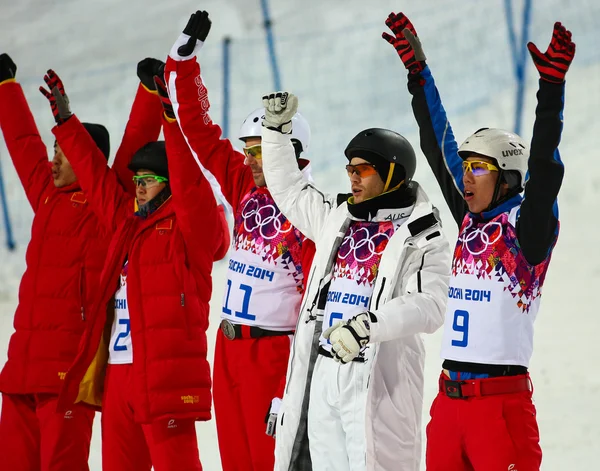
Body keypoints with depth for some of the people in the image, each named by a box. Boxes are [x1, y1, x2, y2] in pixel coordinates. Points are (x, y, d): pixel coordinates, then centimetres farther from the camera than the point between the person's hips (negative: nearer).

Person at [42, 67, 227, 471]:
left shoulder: (189, 228, -2)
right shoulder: (128, 222, 19)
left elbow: (190, 187, -19)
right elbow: (97, 177, 27)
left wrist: (172, 124, -25)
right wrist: (65, 122, 29)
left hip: (166, 373, -8)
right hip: (118, 372, 8)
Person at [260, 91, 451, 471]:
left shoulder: (423, 238, -6)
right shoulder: (337, 219, 15)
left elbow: (428, 306, -20)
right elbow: (288, 190, 30)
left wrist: (367, 325, -33)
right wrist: (278, 127, 23)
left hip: (379, 379, -7)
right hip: (320, 373, 7)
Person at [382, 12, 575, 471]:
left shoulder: (526, 228, -5)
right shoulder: (470, 223, 12)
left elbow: (544, 168, -20)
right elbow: (438, 148, 16)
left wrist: (551, 87, -29)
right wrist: (417, 71, 17)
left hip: (501, 400, -7)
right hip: (449, 398, 7)